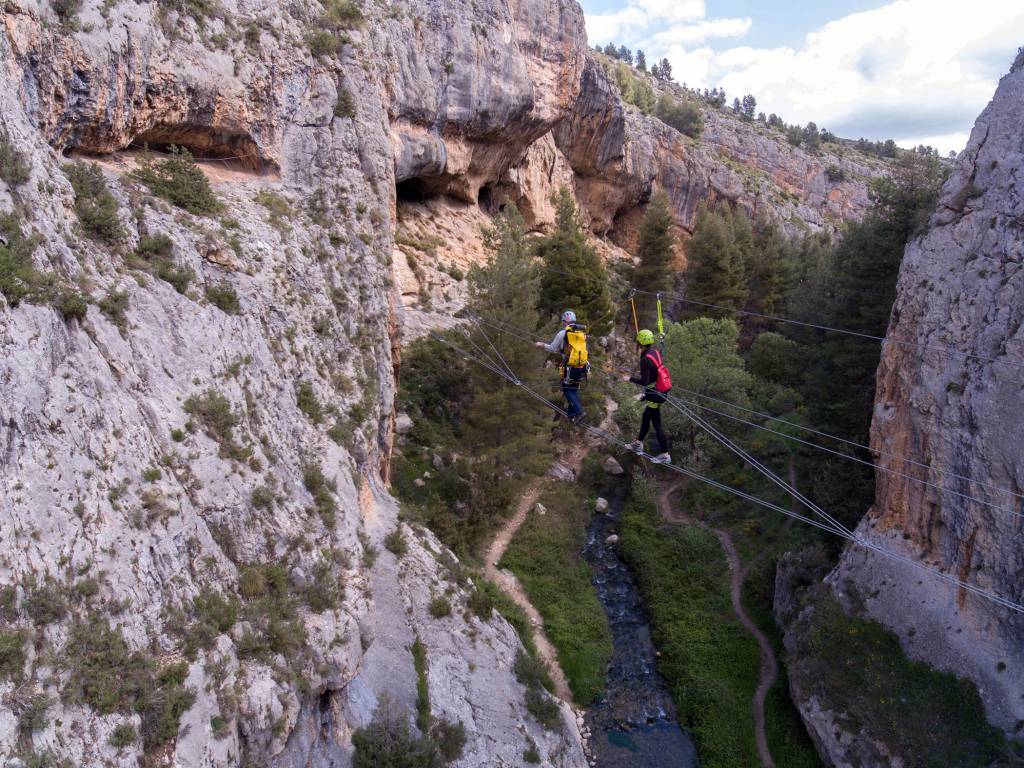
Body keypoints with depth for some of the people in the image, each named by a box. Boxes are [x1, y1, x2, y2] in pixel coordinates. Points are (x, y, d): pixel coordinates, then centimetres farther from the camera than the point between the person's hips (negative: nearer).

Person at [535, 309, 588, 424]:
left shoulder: (562, 334, -7)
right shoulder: (582, 333, 6)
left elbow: (553, 349, 2)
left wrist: (542, 345, 20)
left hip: (569, 368, -5)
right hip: (582, 367, 5)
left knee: (568, 390, 9)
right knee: (574, 389, 18)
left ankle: (579, 411, -7)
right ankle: (572, 414, 23)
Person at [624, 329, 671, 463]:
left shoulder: (645, 359, -24)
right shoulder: (656, 352, 1)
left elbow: (644, 382, -23)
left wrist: (630, 379, -8)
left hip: (655, 394, -9)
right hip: (662, 390, 9)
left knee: (656, 424, 2)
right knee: (646, 416, 24)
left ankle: (665, 455, 9)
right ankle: (638, 443, 38)